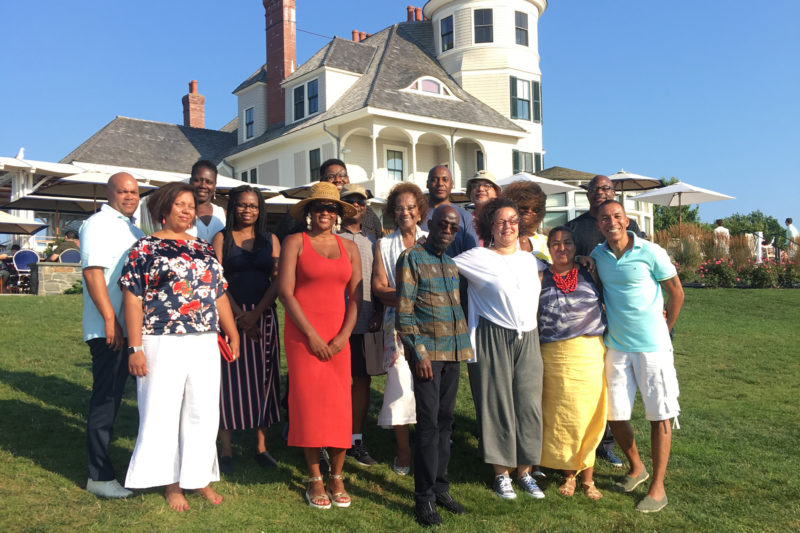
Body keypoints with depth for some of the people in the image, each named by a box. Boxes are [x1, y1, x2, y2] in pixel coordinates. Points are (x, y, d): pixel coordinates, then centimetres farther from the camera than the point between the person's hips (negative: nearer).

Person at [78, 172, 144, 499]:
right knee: (105, 398, -4)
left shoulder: (133, 229, 20)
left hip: (130, 327, 9)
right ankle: (99, 476, 4)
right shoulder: (98, 224, -8)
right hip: (108, 328, -9)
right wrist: (110, 319, -23)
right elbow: (92, 271, -18)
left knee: (113, 396, 15)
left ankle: (103, 456, 27)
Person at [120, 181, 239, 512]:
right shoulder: (145, 248, -1)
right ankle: (171, 482, 18)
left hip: (205, 344, 4)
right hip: (162, 344, -4)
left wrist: (233, 334, 12)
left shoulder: (204, 250, 14)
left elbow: (219, 295, 16)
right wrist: (136, 348, -12)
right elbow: (132, 299, -6)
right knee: (162, 411, 4)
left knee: (203, 411, 7)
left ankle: (200, 477, 21)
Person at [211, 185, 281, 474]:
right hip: (230, 314, -2)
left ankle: (261, 446, 12)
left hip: (263, 315, 2)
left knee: (263, 378, 4)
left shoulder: (270, 240, 9)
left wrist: (255, 314, -12)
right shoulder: (222, 238, 5)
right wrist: (239, 315, -12)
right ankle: (226, 450, 7)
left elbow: (277, 280, 1)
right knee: (230, 377, -1)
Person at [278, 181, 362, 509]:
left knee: (340, 405, 1)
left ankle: (337, 477, 14)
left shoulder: (349, 248, 11)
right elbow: (285, 291, -6)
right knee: (309, 402, -1)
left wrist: (343, 336, -6)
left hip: (338, 337, 3)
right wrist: (312, 335, -11)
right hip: (302, 335, -3)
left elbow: (356, 296, 7)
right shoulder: (295, 242, 2)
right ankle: (314, 480, 11)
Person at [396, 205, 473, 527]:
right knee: (429, 421, -5)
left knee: (445, 420, 11)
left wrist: (464, 346, 10)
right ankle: (424, 496, 5)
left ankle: (440, 487, 21)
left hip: (454, 351, 6)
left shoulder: (452, 263, 14)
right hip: (427, 350, -6)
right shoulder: (411, 258, -5)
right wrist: (419, 353, -15)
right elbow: (403, 312, -10)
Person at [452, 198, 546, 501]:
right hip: (494, 338, -4)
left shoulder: (530, 259, 14)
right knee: (498, 402, 0)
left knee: (529, 403, 3)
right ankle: (501, 472, 13)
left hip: (528, 338, 4)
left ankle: (524, 470, 17)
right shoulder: (478, 258, -1)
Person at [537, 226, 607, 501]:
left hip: (590, 353, 0)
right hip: (555, 355, 0)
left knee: (589, 416, 4)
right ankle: (569, 475, 22)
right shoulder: (541, 278, 4)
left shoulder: (590, 273, 5)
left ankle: (588, 477, 18)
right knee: (560, 416, 5)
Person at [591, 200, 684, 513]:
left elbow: (676, 293, 1)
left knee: (659, 414, 3)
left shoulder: (651, 253, -10)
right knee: (615, 414, 8)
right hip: (616, 346, 4)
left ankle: (657, 487, 15)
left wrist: (664, 330, 7)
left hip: (652, 346, -4)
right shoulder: (597, 256, 2)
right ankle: (636, 469, 34)